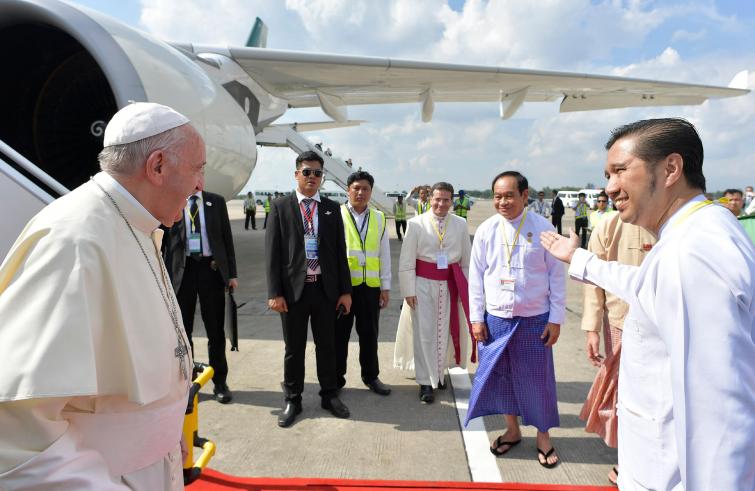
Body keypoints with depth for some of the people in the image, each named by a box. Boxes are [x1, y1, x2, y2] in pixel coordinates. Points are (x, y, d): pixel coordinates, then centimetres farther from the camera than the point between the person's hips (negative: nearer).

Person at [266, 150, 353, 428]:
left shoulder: (332, 209, 7)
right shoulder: (280, 207, 1)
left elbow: (340, 251, 6)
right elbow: (272, 252, -3)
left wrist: (345, 290, 2)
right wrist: (274, 292, -9)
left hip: (326, 289, 2)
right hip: (294, 289, -2)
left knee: (326, 345, 13)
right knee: (294, 348, 10)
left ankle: (329, 395, 30)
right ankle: (293, 400, 26)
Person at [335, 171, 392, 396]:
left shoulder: (379, 218, 8)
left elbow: (384, 254, 9)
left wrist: (385, 286, 6)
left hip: (371, 286, 3)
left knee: (369, 334, 13)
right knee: (339, 334, 9)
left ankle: (371, 376, 30)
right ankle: (336, 378, 24)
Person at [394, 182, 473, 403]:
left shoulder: (460, 224, 2)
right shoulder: (416, 224, -6)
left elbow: (466, 260, 8)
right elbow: (406, 261, -5)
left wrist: (466, 288, 6)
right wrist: (409, 290, -8)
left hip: (451, 285, 3)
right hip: (423, 284, -2)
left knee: (445, 331, 11)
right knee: (424, 333, 1)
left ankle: (439, 373, 31)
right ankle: (426, 383, 13)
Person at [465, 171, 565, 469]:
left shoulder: (543, 228, -8)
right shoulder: (486, 230, -3)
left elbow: (556, 276, -4)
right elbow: (476, 276, 2)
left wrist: (556, 320, -4)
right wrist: (476, 318, 1)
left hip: (535, 319, -2)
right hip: (496, 318, 2)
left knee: (536, 377, 10)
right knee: (500, 374, 13)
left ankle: (543, 433, 32)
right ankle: (512, 429, 35)